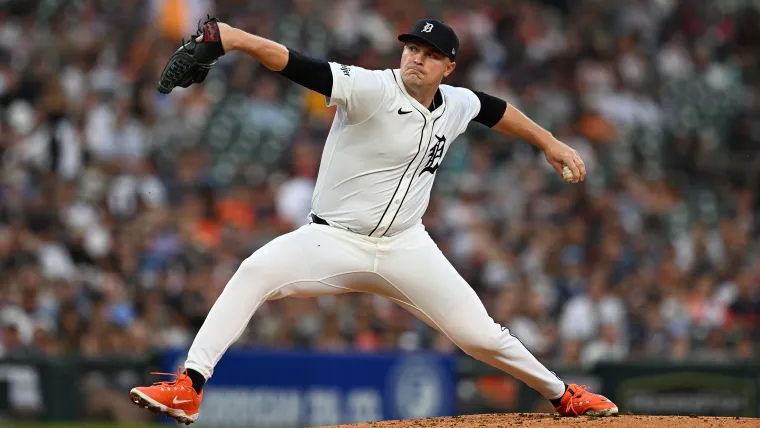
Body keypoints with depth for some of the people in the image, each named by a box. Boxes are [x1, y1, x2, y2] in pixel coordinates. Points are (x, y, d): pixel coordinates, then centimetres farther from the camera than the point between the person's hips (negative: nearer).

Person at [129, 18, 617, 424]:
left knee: (480, 333, 4)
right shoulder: (372, 90, -18)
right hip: (335, 241, -4)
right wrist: (239, 39, -47)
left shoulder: (456, 105, 1)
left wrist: (549, 142, 29)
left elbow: (495, 109, 25)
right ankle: (188, 389, -31)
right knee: (256, 272, -30)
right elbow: (301, 66, -32)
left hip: (405, 247, 4)